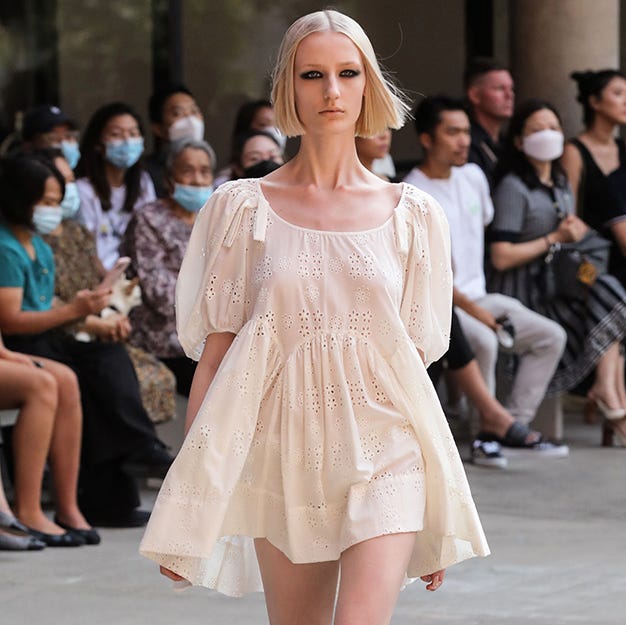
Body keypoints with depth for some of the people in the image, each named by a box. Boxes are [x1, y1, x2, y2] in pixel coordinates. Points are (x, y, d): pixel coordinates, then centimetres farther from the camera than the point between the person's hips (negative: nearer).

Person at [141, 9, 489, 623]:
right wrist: (186, 497, -2)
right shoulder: (244, 208, 4)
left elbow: (415, 359, 10)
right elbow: (215, 351, 3)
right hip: (283, 452, 1)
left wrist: (437, 521, 11)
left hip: (383, 453, -1)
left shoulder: (410, 215, 6)